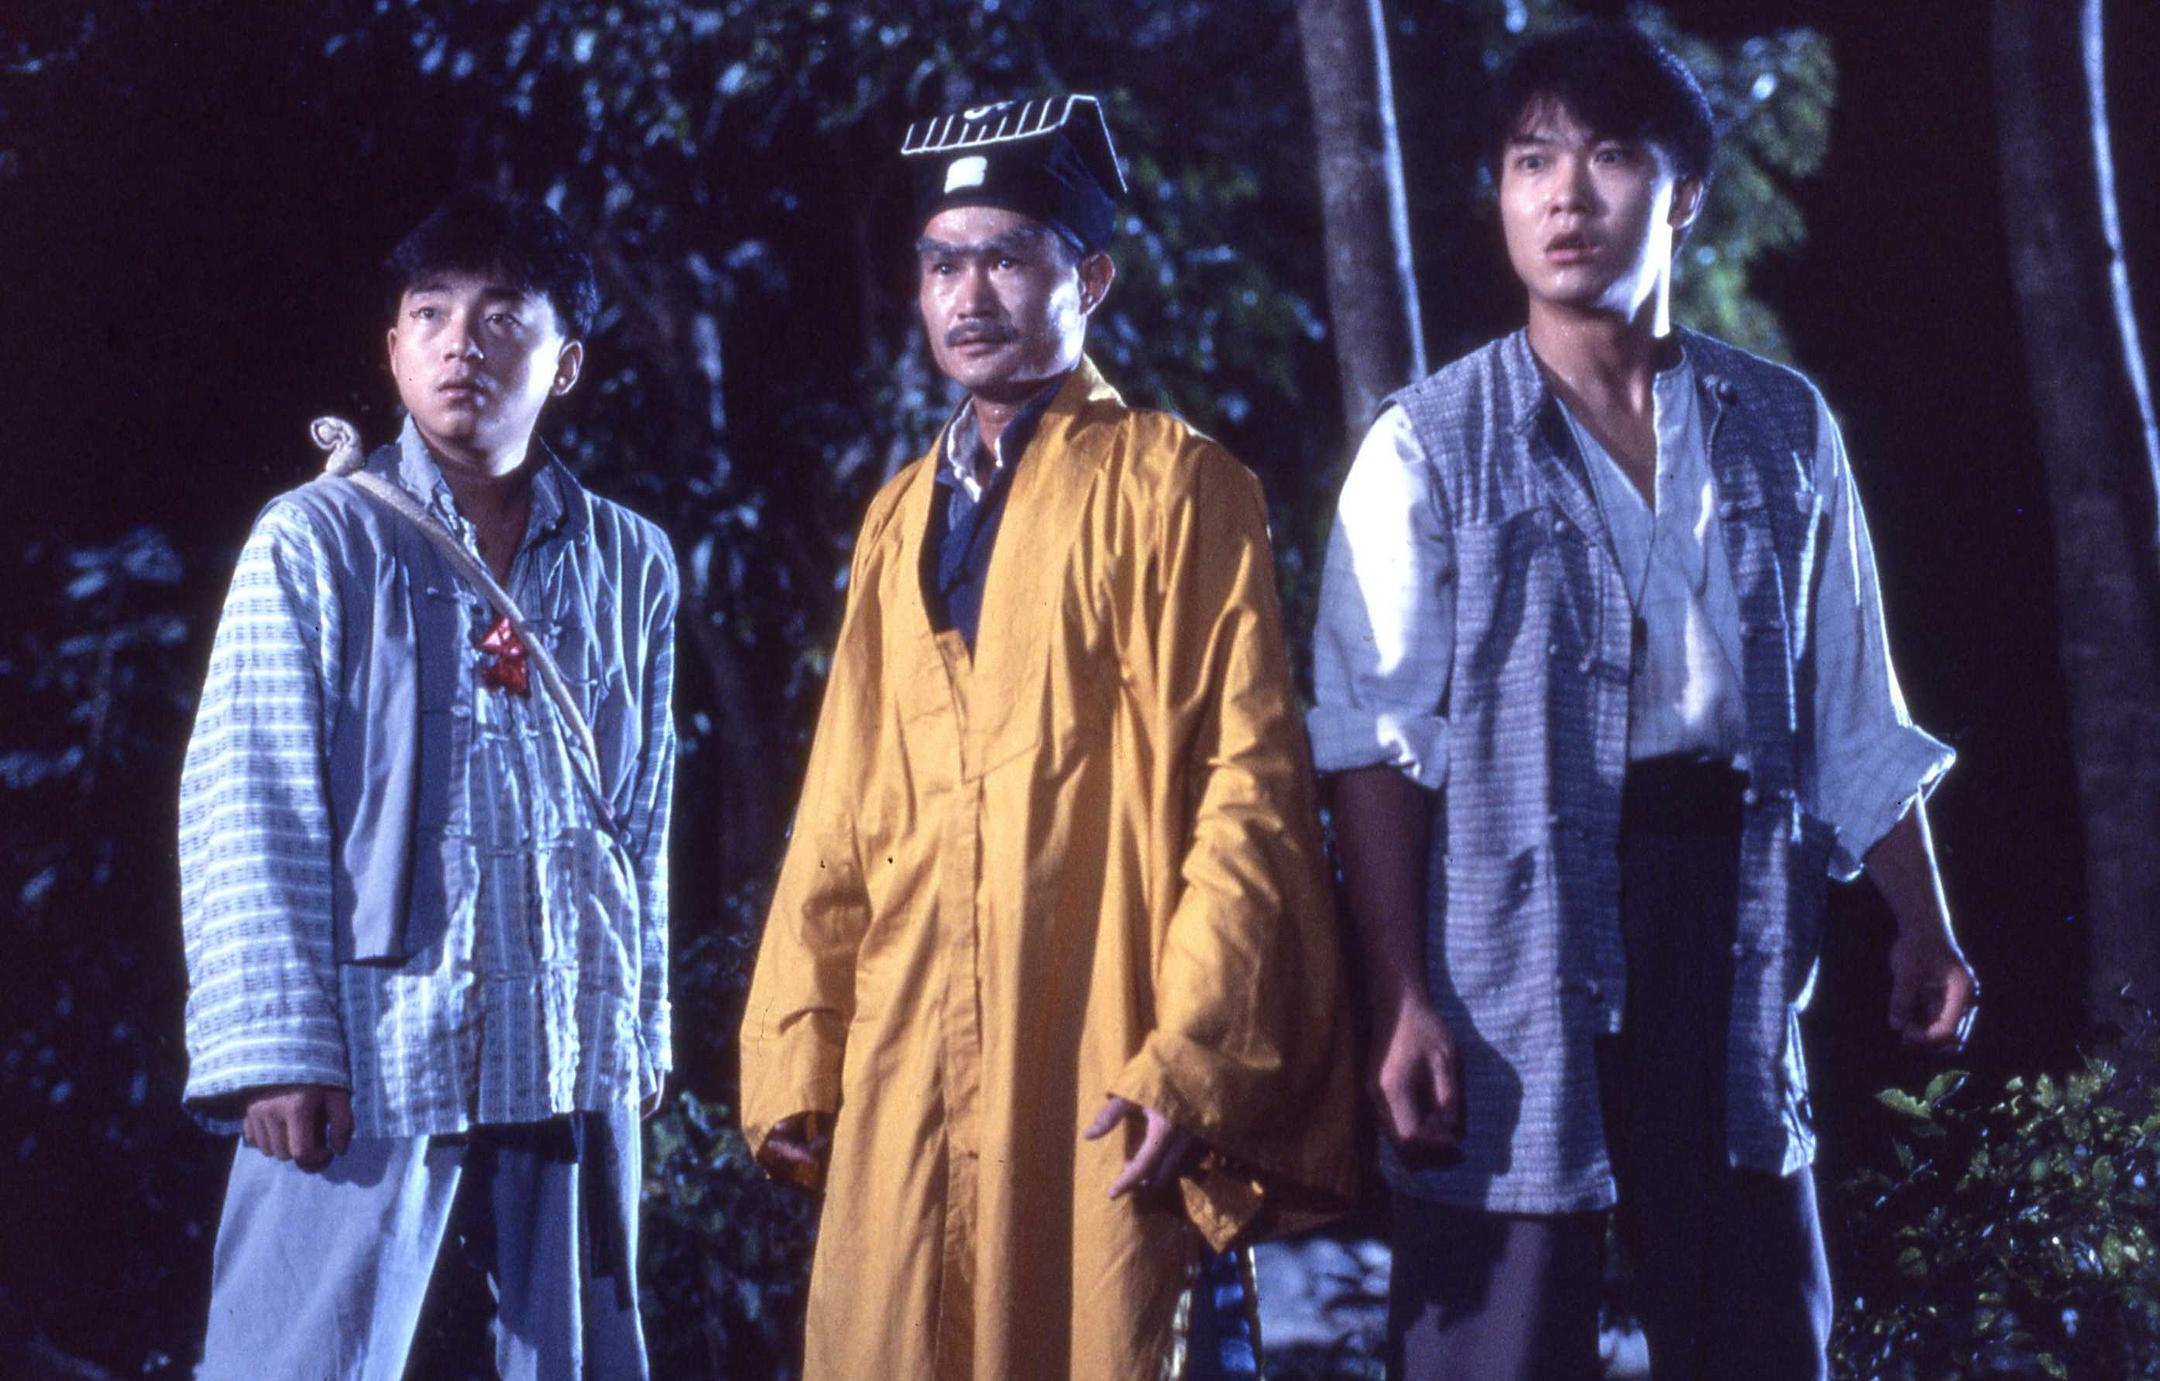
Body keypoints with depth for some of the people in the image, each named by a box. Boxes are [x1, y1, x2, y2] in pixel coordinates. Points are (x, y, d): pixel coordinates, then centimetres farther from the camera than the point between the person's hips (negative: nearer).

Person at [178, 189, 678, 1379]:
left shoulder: (630, 565, 11)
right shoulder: (315, 544, 0)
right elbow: (246, 807, -4)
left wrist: (643, 1035, 14)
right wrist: (277, 1050, -11)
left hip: (575, 1066, 4)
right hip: (372, 1058, -3)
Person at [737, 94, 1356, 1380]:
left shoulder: (1172, 485, 1)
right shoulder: (903, 516, 18)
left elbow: (1249, 788, -7)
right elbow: (844, 807, 16)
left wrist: (1194, 1055, -13)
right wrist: (795, 1051, 8)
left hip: (1093, 1075, -5)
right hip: (908, 1077, 5)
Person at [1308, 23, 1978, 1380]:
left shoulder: (1785, 430, 9)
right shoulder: (1430, 445, 0)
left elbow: (1856, 721, 15)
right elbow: (1378, 745, -6)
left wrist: (1925, 925, 9)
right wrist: (1403, 1001, -14)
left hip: (1731, 940, 3)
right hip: (1510, 952, -3)